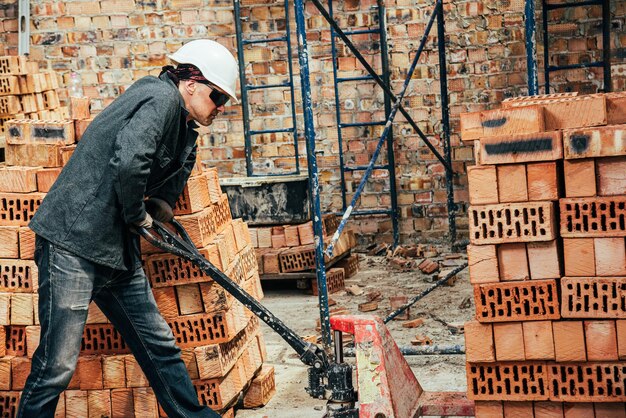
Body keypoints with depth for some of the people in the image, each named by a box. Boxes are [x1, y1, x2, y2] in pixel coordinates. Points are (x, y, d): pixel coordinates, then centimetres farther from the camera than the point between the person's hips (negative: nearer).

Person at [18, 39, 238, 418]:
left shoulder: (183, 124, 17)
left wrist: (160, 204, 2)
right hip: (73, 241, -9)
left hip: (118, 250, 10)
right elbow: (128, 162, -28)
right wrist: (138, 216, -12)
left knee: (159, 345, 13)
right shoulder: (161, 97, -13)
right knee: (58, 363, -7)